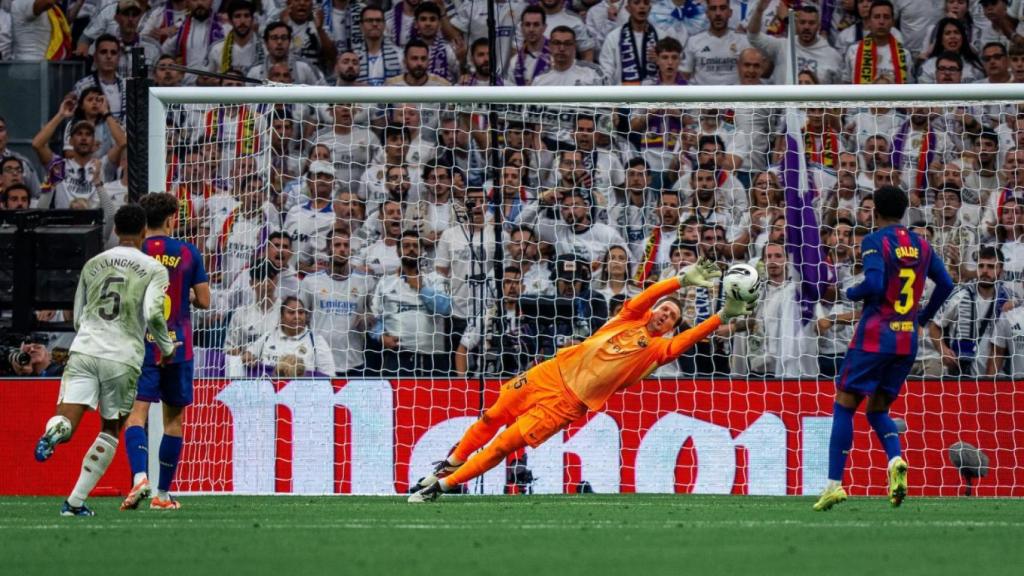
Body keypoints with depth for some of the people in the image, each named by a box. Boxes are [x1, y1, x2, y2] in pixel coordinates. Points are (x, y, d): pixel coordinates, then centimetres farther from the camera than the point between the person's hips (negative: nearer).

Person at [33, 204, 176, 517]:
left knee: (67, 421, -9)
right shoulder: (155, 270, 4)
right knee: (111, 430, 16)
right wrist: (166, 346, 6)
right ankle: (76, 501, 13)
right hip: (123, 359, -2)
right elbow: (153, 314, -11)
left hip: (84, 350, 2)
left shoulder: (93, 265, 17)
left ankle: (53, 432, -47)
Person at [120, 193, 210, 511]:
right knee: (173, 418, 12)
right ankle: (163, 493, 14)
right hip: (178, 347, 1)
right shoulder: (188, 252, 1)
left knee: (136, 411, -8)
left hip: (141, 344, -1)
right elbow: (204, 300, 3)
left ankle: (139, 476, -33)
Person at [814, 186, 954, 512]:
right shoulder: (920, 245, 10)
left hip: (875, 337, -6)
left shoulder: (875, 242, -9)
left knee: (844, 406, 2)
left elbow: (874, 285, -21)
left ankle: (835, 483, -6)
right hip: (907, 341, 6)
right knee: (878, 410, 16)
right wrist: (923, 317, 24)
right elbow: (946, 284, 12)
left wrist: (851, 293, -1)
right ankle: (895, 460, -13)